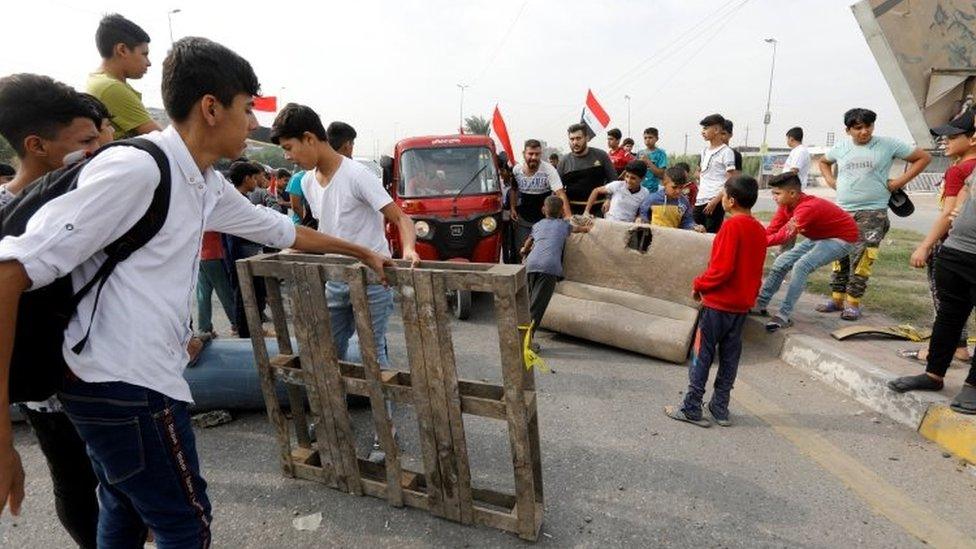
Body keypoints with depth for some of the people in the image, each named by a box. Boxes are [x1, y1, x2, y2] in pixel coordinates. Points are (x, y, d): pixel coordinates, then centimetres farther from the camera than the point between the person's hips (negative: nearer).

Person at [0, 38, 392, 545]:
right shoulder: (133, 168, -20)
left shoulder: (207, 185, 6)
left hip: (125, 381, 9)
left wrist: (361, 252, 31)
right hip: (129, 386, -9)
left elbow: (281, 231, 21)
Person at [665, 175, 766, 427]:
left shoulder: (732, 226, -17)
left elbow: (722, 268, -22)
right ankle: (720, 409, 21)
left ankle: (691, 409, 7)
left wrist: (699, 285, -9)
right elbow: (756, 271, 12)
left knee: (702, 355, 2)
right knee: (729, 357, 13)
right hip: (742, 305, 8)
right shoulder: (759, 230, 7)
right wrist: (750, 295, 20)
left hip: (718, 303, -7)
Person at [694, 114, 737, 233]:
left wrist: (715, 201, -17)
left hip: (715, 202, -7)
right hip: (700, 200, 7)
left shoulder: (726, 152, -6)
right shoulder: (705, 151, 15)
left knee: (711, 234, -6)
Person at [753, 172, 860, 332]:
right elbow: (771, 230, -13)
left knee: (801, 267, -25)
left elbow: (783, 235, -40)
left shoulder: (808, 208, -34)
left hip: (842, 238, -9)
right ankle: (760, 304, 10)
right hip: (820, 237, 9)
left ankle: (783, 316, -20)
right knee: (782, 261, 2)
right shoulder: (786, 206, -8)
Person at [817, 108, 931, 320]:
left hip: (872, 213, -4)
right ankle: (837, 298, 17)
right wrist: (830, 180, 12)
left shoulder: (888, 145, -2)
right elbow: (823, 161, 28)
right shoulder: (841, 147, 8)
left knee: (861, 258, -9)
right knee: (839, 257, 8)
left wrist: (900, 181, -3)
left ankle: (853, 302, 0)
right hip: (842, 211, 4)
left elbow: (923, 157, 5)